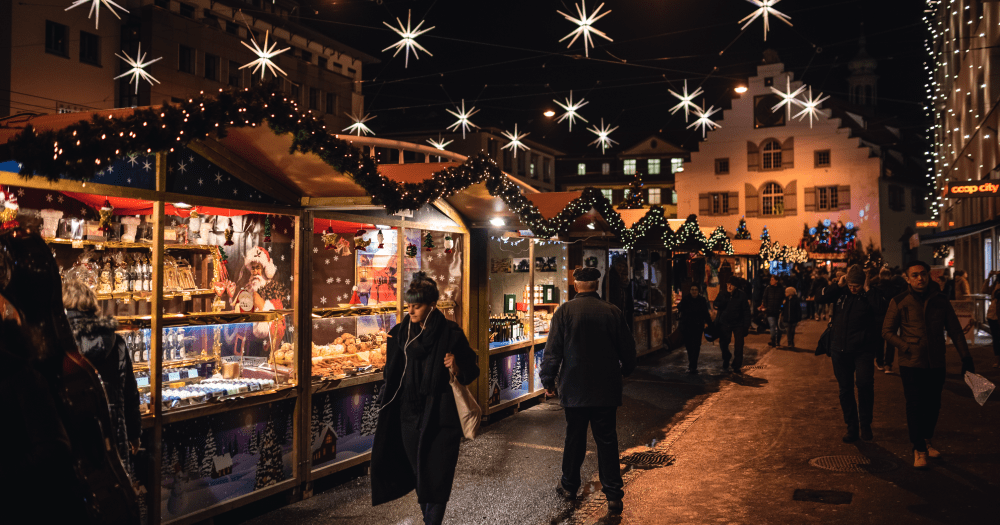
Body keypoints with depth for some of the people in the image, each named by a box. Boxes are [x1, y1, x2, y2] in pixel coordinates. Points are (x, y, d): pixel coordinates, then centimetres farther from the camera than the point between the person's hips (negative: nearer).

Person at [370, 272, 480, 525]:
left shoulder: (450, 334, -8)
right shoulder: (400, 334, 2)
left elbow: (471, 374, -4)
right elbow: (392, 374, 13)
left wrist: (456, 368, -23)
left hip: (441, 417, -4)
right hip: (410, 415, 4)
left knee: (437, 477, -2)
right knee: (418, 473, 12)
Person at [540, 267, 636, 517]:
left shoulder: (564, 312, -7)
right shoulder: (613, 312, -3)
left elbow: (552, 351, -7)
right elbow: (628, 349, 5)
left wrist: (548, 380, 5)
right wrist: (624, 371, 24)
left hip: (575, 389, -1)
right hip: (607, 389, 1)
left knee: (574, 438, 13)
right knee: (607, 440, 7)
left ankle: (569, 486, 28)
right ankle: (613, 494, 7)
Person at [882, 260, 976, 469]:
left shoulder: (940, 299, 4)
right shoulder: (899, 301, -4)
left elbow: (955, 330, 9)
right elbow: (887, 331, 0)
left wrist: (965, 356, 5)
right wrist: (906, 347, -11)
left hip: (936, 363, 3)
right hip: (911, 364, -3)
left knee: (933, 405, 10)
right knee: (915, 406, -1)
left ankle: (926, 441, 31)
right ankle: (919, 449, 9)